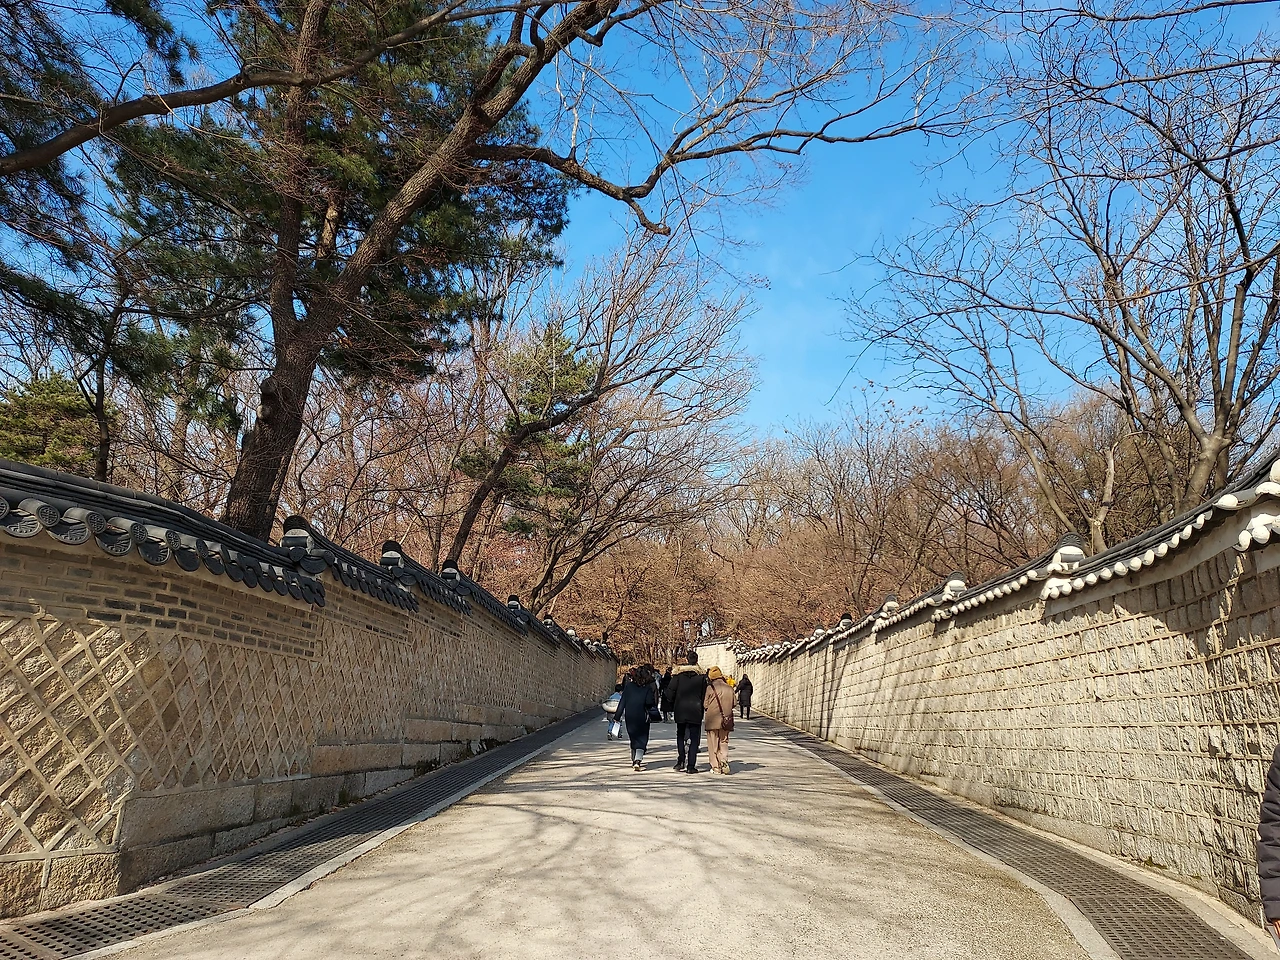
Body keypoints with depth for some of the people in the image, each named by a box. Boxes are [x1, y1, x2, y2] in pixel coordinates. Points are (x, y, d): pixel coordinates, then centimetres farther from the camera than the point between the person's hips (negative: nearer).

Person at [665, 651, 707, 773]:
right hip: (696, 712, -1)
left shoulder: (678, 673, -4)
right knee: (694, 739, 5)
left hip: (680, 710, 1)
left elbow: (670, 693, -5)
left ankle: (681, 760, 5)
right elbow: (705, 694, -3)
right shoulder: (702, 675, -5)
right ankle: (691, 766, 2)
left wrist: (673, 705, 10)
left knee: (680, 736, 17)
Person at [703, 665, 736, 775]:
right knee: (724, 742, 14)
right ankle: (724, 764, -3)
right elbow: (733, 704, 7)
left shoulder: (710, 688, -10)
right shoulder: (730, 688, 0)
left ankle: (716, 767, 6)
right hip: (726, 720, 4)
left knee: (713, 744, 7)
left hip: (713, 720, -3)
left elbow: (705, 705, -6)